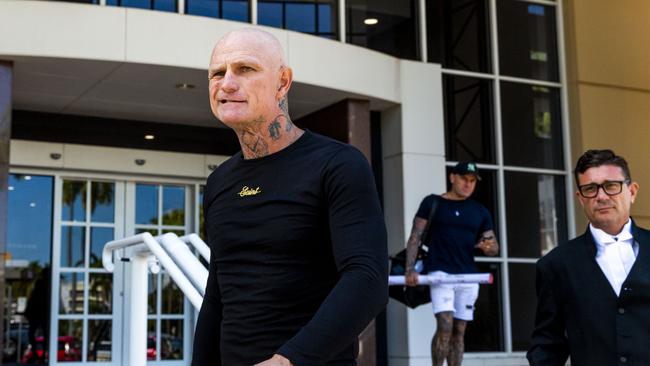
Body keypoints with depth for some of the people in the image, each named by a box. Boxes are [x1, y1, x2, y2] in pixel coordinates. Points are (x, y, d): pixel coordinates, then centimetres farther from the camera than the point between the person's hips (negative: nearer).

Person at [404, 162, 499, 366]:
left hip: (468, 275, 4)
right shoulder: (432, 203, 4)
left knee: (459, 331, 4)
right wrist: (410, 269, -12)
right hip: (440, 272, -4)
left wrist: (488, 246, -10)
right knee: (445, 327, -16)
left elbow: (495, 248, 15)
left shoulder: (480, 211, 14)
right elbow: (415, 238, 0)